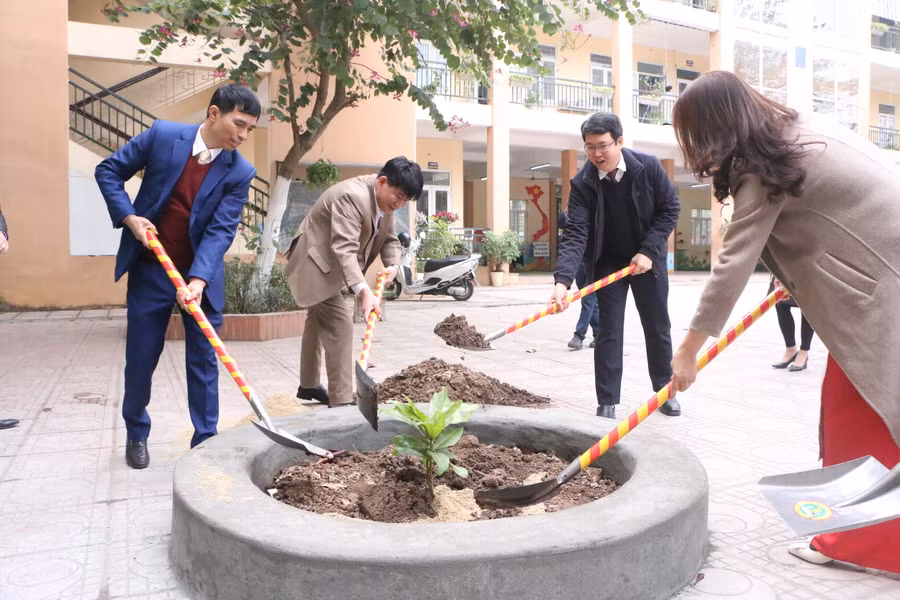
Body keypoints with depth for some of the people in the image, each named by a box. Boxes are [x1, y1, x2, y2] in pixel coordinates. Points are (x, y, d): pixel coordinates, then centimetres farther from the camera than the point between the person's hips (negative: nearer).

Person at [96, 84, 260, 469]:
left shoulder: (240, 173, -9)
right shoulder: (163, 135, -8)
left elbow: (221, 231, -16)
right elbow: (108, 171, 2)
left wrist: (198, 280, -28)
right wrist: (129, 217, -12)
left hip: (202, 274, 0)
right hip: (150, 269, 0)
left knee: (203, 360, 3)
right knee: (141, 357, 9)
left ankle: (206, 440, 15)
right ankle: (136, 433, 31)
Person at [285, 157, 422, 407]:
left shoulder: (385, 200, -2)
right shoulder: (352, 196, -31)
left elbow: (389, 239, 5)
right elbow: (344, 248, -40)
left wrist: (393, 265, -16)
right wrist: (364, 291, -51)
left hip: (328, 264, 11)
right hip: (314, 262, -11)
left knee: (319, 320, 21)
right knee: (339, 324, -16)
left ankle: (308, 385, 38)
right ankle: (341, 401, -12)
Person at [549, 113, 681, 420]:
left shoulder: (648, 167, -16)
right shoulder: (582, 184, -19)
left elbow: (670, 209, -7)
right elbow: (575, 234, -27)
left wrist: (648, 251, -17)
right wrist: (562, 281, -40)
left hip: (648, 259, 1)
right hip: (607, 263, -1)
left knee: (658, 327, 12)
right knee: (608, 331, -3)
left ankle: (665, 391, 30)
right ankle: (607, 403, 4)